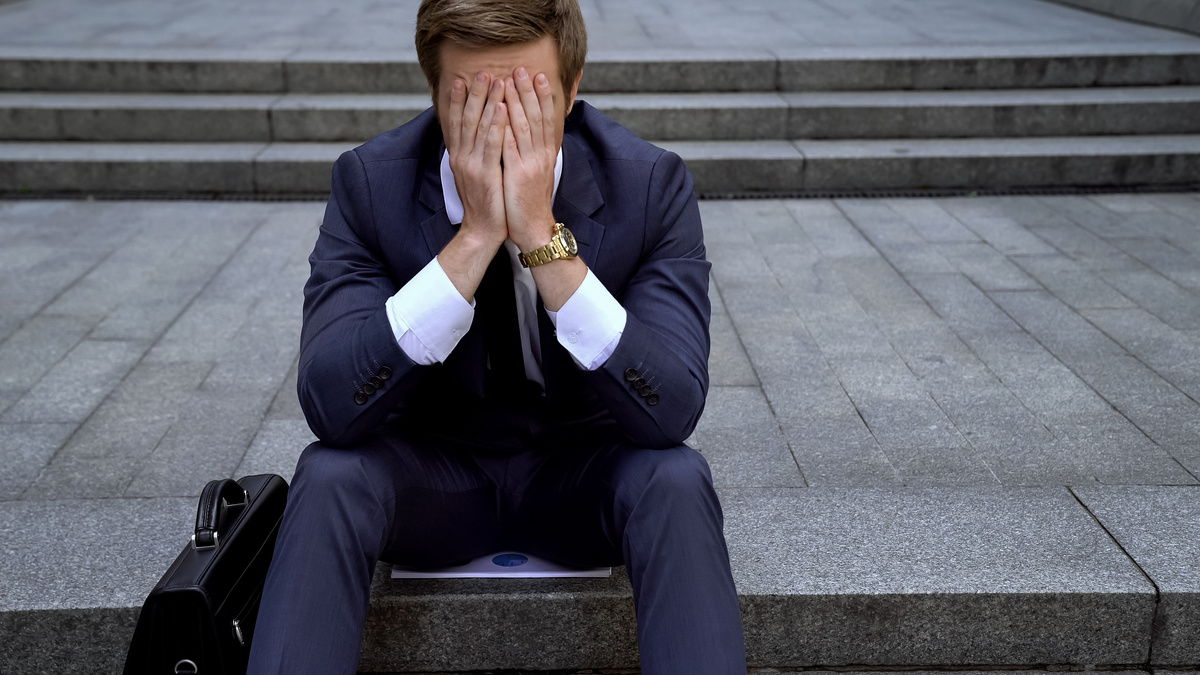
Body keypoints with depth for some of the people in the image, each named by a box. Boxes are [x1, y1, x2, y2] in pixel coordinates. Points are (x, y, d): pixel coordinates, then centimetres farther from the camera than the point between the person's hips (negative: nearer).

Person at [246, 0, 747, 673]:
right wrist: (474, 238, -34)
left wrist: (543, 236, -35)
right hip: (431, 473, 1)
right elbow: (330, 407, -25)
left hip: (585, 474, 0)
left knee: (675, 479, -31)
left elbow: (671, 414, -26)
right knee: (329, 475, -29)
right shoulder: (370, 182, -15)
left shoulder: (650, 183, -17)